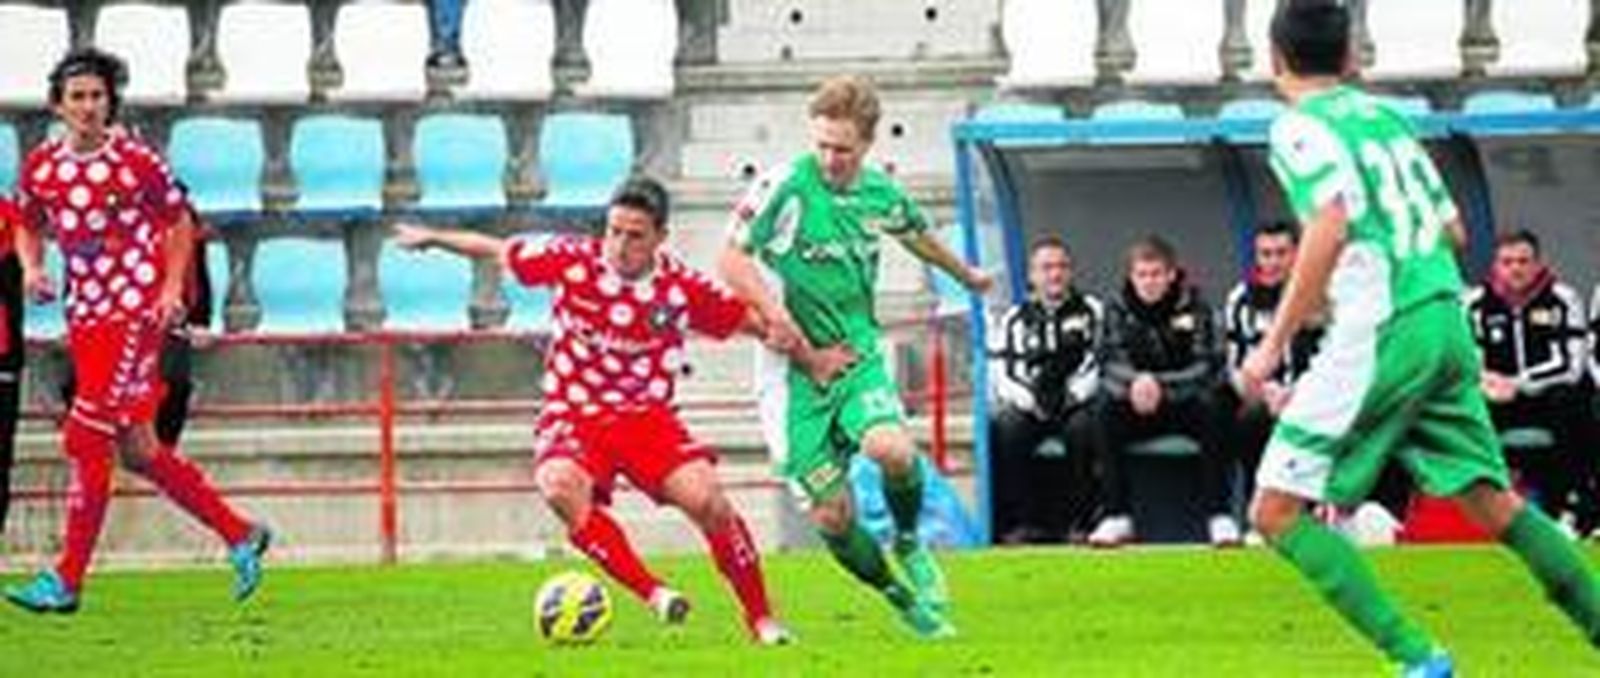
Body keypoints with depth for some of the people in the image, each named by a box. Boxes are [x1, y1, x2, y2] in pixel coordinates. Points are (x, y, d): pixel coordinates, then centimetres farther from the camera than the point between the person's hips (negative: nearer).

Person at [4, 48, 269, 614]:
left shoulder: (136, 161, -7)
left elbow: (178, 223, 4)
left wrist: (172, 288, -6)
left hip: (135, 313, -6)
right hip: (84, 315, 6)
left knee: (85, 440, -11)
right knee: (136, 451, 9)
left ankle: (67, 581, -7)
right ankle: (240, 536, 22)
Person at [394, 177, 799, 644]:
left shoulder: (682, 287, -8)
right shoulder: (574, 262, -8)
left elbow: (750, 320, 2)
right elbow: (498, 251, 8)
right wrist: (432, 238, 15)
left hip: (647, 415, 0)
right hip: (573, 414, 0)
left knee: (708, 501, -22)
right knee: (561, 487, -34)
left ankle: (761, 619, -3)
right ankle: (652, 593, -29)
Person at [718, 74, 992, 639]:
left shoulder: (881, 194, 3)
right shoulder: (785, 185, -12)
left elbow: (917, 234, 26)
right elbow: (733, 258, -9)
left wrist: (965, 275, 43)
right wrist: (773, 311, -24)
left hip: (858, 353, 2)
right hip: (795, 365, -2)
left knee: (891, 449, -28)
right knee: (831, 515, -7)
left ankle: (909, 542, 3)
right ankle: (905, 601, 15)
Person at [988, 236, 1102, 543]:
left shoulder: (1090, 311, 6)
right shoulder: (1015, 319, 12)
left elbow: (1098, 366, -3)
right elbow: (1002, 374, 4)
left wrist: (1070, 397, -16)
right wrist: (1032, 401, -13)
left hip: (1077, 405, -2)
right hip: (1030, 408, 2)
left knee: (1083, 428, -35)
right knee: (1004, 429, -29)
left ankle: (1082, 521, -25)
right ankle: (1022, 523, -21)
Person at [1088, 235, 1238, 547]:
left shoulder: (1194, 307, -8)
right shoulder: (1118, 309, -1)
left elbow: (1207, 366, -15)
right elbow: (1111, 365, -9)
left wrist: (1161, 386, -31)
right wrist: (1134, 382, -33)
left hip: (1185, 403, -2)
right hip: (1138, 406, 2)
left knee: (1211, 410, -33)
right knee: (1106, 411, -27)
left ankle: (1219, 516, -28)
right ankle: (1117, 517, -24)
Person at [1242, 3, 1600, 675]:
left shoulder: (1299, 127, -3)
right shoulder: (1386, 115, 18)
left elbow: (1331, 228, -18)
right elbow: (1452, 229, 20)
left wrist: (1274, 343, -14)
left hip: (1380, 335, -8)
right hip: (1447, 322, 8)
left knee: (1278, 509, -4)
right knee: (1490, 500, 14)